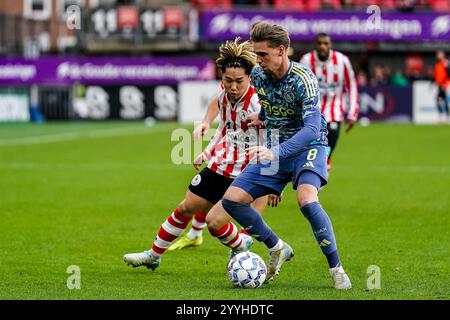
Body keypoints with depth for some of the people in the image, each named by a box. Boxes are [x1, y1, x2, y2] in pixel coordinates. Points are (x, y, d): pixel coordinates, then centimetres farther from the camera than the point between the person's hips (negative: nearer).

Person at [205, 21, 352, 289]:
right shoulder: (258, 74, -3)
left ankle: (337, 269, -20)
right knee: (231, 200, -3)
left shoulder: (303, 80, -24)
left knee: (307, 200, -33)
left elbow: (311, 129, -35)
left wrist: (276, 152, -46)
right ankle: (277, 249, 17)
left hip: (308, 146, -7)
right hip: (274, 150, 7)